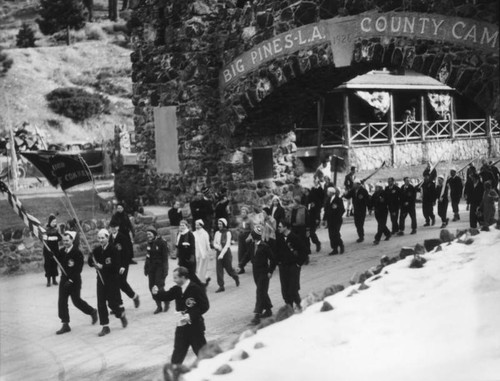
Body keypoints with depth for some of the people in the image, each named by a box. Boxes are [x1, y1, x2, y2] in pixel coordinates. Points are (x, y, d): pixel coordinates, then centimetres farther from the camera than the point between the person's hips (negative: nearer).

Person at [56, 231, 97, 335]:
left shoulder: (77, 252, -16)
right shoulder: (62, 252, 4)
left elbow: (78, 269, -18)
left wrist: (71, 280, -23)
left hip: (74, 280, -6)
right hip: (64, 279, 6)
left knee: (76, 301, 4)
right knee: (62, 301, 0)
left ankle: (92, 312, 31)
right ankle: (65, 324, 8)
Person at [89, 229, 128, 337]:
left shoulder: (113, 250, -14)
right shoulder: (96, 250, 2)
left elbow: (117, 266, -20)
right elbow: (90, 263, 2)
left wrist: (103, 266, -25)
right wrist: (93, 263, -20)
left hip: (113, 279, -5)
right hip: (101, 278, 5)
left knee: (112, 302, -1)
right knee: (101, 303, 0)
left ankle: (122, 315, 30)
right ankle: (105, 327, 9)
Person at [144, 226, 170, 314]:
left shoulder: (162, 243, -11)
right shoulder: (149, 243, 10)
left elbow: (165, 257, -12)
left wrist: (165, 270, -15)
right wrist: (146, 268, 15)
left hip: (159, 267, -7)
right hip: (151, 268, 7)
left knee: (159, 286, -11)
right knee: (152, 287, 3)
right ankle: (159, 306, 14)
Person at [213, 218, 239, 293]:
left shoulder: (227, 233, -9)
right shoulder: (217, 233, 4)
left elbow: (227, 245, -15)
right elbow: (214, 243, 9)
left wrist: (222, 254, -22)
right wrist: (218, 247, -13)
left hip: (226, 252, -4)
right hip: (218, 252, 4)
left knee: (229, 268, 6)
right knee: (219, 269, -3)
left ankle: (236, 278, 37)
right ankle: (221, 286, 3)